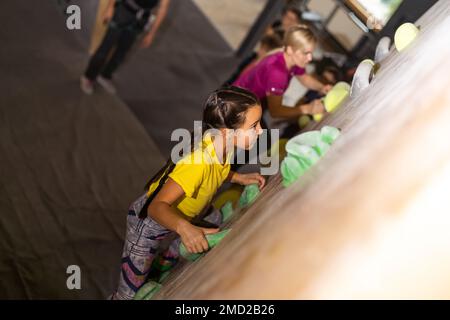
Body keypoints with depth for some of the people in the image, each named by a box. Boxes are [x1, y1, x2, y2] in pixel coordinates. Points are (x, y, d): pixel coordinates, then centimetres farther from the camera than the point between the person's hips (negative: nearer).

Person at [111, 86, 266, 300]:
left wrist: (241, 178, -7)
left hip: (180, 215, 7)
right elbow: (157, 206, -43)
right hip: (149, 221, -7)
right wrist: (183, 227, -61)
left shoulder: (220, 145, -16)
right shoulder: (197, 161, -40)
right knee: (131, 293, -1)